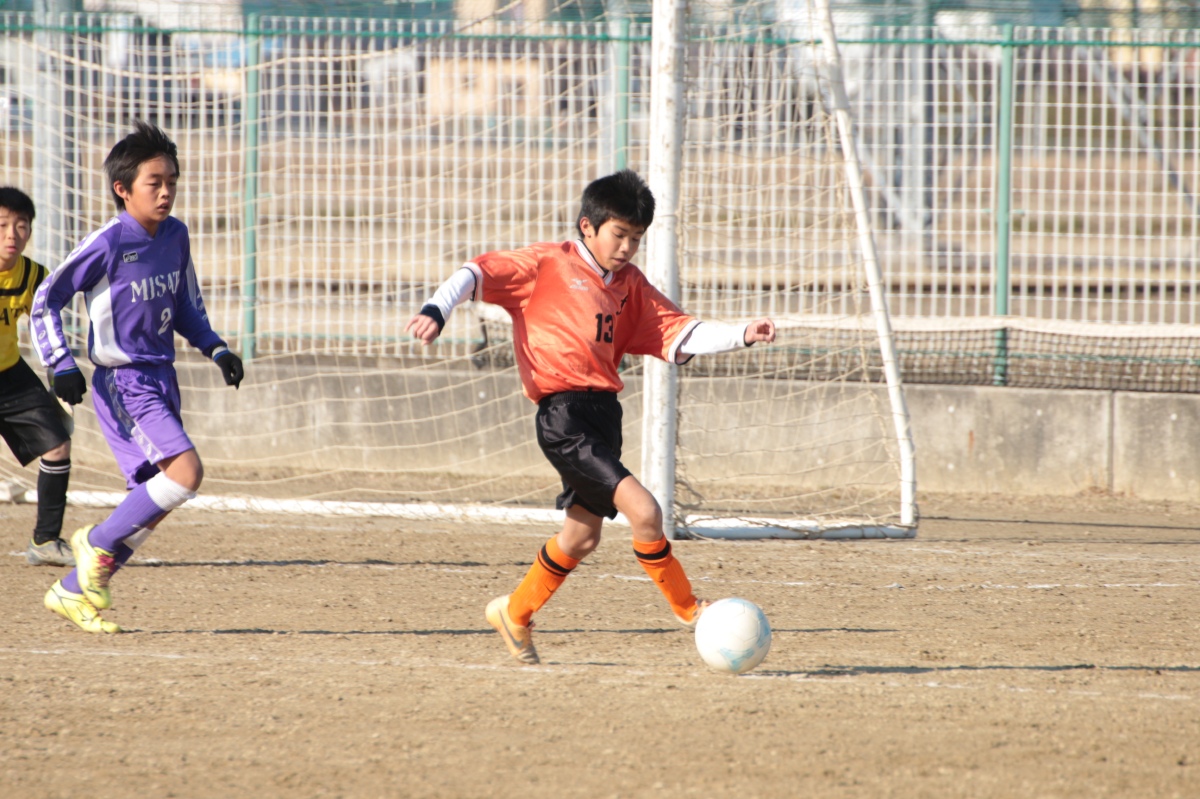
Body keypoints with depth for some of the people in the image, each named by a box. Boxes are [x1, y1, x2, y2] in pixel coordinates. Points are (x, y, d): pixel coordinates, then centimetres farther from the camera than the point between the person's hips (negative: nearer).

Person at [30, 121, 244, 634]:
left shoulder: (175, 236, 6)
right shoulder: (107, 243, -14)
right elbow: (46, 300, -9)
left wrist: (216, 348, 9)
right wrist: (61, 362, -19)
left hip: (162, 379, 8)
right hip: (123, 383, -8)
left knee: (153, 502, 7)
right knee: (185, 471, -22)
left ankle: (73, 592, 18)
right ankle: (98, 543, -4)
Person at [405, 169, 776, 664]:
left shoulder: (629, 285, 17)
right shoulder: (547, 264, -1)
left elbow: (677, 335, 15)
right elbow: (480, 274, -4)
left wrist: (741, 336, 2)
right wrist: (437, 311, -20)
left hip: (604, 412, 8)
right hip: (563, 416, -8)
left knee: (582, 535, 15)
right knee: (643, 510, -17)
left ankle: (515, 614, 34)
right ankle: (687, 609, -3)